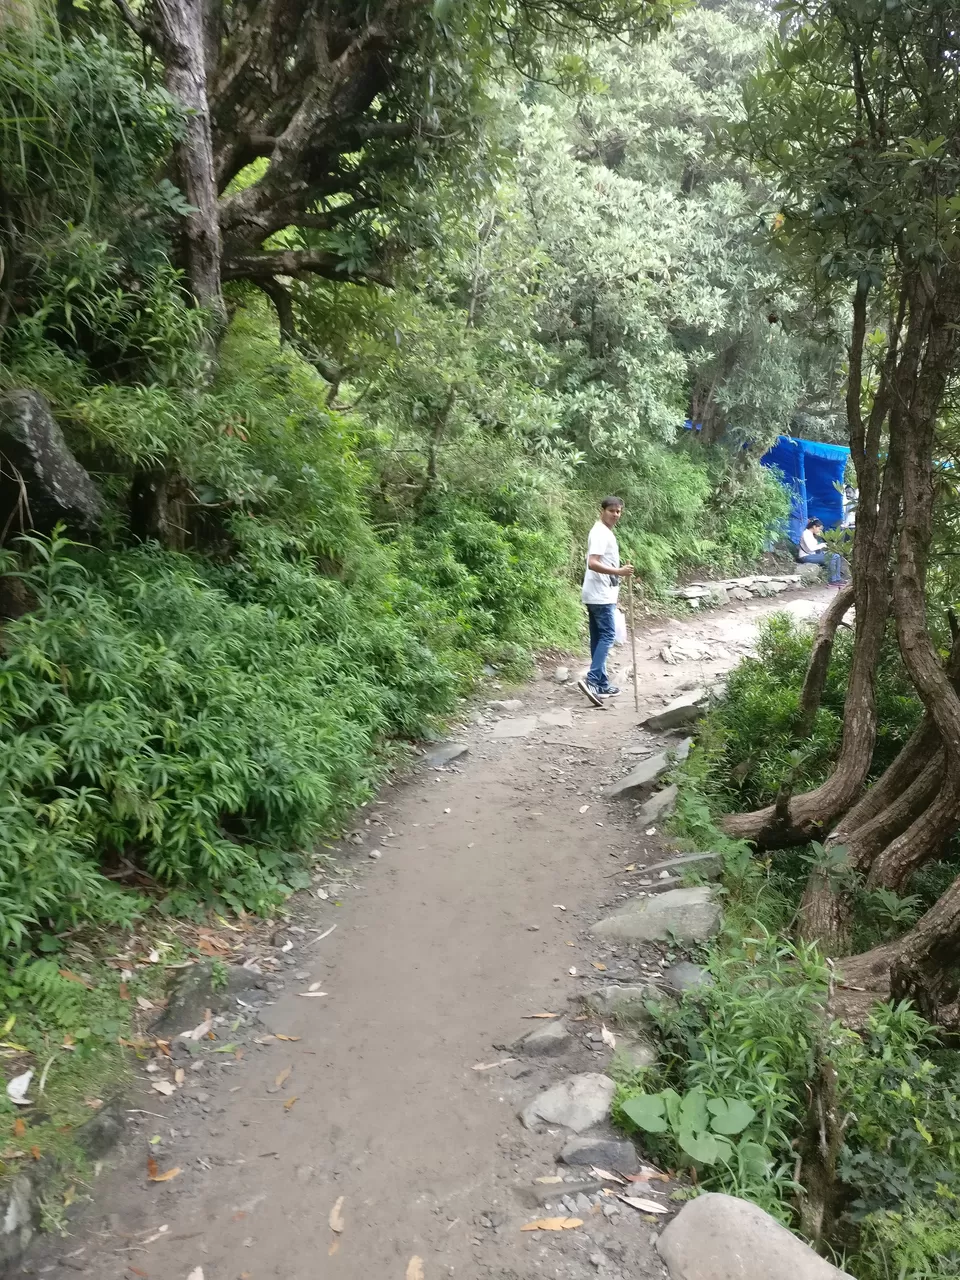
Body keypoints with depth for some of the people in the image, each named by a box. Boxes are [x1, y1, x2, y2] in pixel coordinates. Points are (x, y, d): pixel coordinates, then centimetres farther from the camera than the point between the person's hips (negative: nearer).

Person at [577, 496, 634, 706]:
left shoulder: (605, 532, 17)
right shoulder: (601, 533, -15)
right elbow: (593, 563, -26)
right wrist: (618, 572, -35)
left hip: (600, 594, 10)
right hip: (600, 595, -10)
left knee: (599, 638, 10)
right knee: (607, 635, -12)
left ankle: (601, 684, 14)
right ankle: (591, 680, -19)